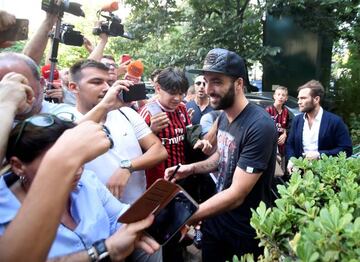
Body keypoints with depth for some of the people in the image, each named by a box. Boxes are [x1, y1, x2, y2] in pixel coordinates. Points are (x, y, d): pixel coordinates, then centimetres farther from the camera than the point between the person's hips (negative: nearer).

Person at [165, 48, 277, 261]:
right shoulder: (223, 116, -2)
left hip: (246, 230, -6)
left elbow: (237, 194, -29)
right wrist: (193, 168, -2)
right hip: (216, 217, 7)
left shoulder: (260, 126, -27)